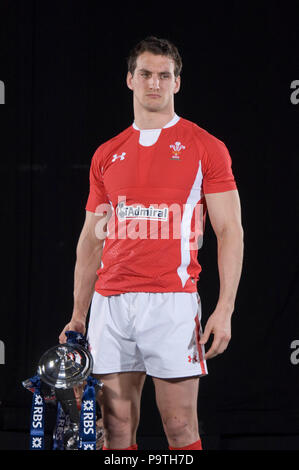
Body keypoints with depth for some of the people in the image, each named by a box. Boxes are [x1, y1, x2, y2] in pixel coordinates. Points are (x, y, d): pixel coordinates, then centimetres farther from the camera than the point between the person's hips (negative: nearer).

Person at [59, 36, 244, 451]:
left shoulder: (206, 148, 2)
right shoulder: (106, 155, 15)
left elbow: (230, 231, -1)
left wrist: (225, 309, -11)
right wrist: (78, 315, 14)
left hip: (172, 300, -4)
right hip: (110, 303, 4)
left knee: (180, 426, -3)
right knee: (116, 426, 5)